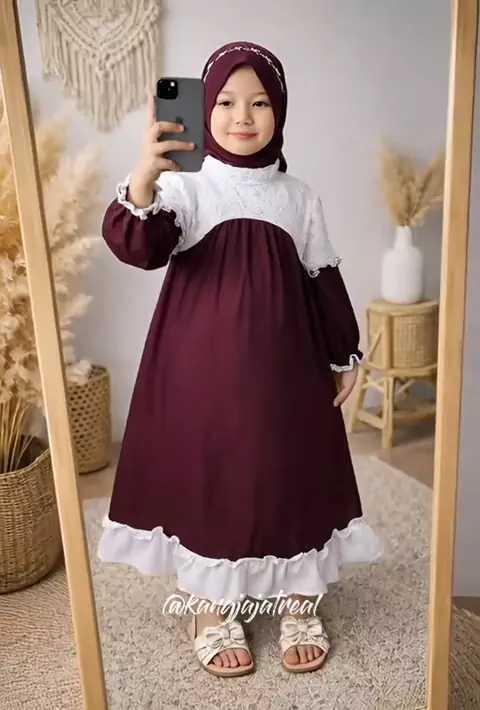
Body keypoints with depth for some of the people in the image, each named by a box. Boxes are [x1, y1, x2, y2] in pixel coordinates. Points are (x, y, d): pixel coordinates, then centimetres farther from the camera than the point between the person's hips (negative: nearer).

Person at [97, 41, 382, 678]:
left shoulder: (299, 198, 7)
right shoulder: (186, 188, -3)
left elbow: (324, 283, 11)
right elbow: (137, 246, -22)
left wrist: (344, 357, 11)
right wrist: (142, 182, -40)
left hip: (283, 363, 3)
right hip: (203, 362, -2)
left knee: (293, 472, 8)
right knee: (206, 474, 5)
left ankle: (297, 600, 30)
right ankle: (210, 606, 26)